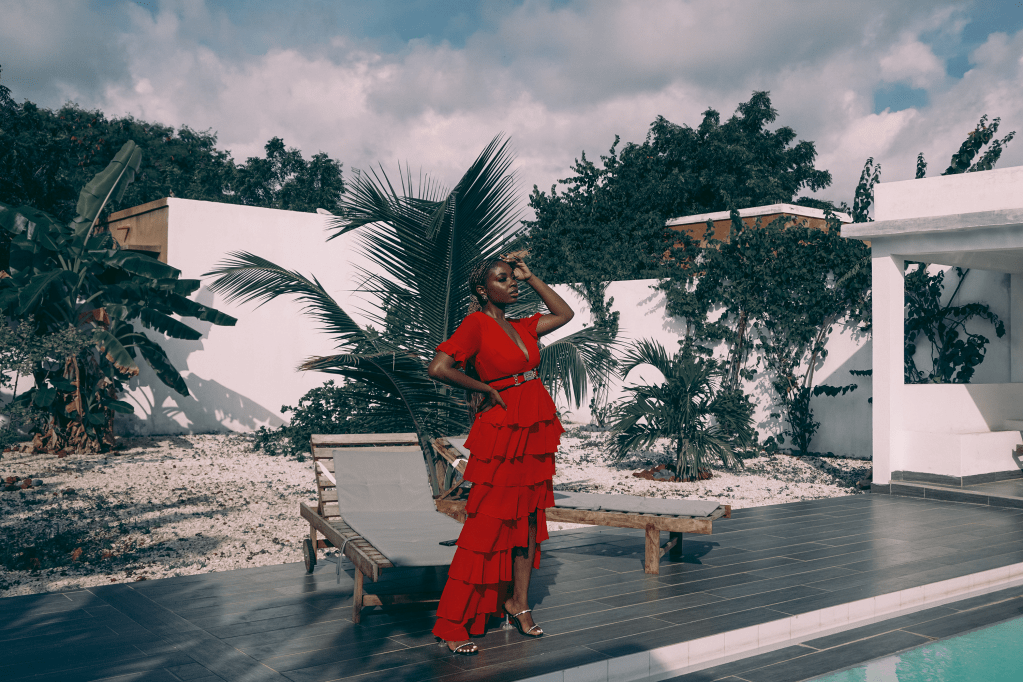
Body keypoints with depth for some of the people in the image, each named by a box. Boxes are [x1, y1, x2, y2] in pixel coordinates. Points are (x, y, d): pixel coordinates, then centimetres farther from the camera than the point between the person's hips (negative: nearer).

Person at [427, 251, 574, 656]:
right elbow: (438, 368, -17)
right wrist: (486, 389, -8)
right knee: (487, 524, -5)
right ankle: (453, 623, 3)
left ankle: (518, 601, 24)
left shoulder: (521, 327, 13)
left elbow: (564, 314, 20)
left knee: (530, 516, 11)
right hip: (502, 429, -7)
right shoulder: (476, 323, -8)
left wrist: (529, 276, 14)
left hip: (535, 429, 8)